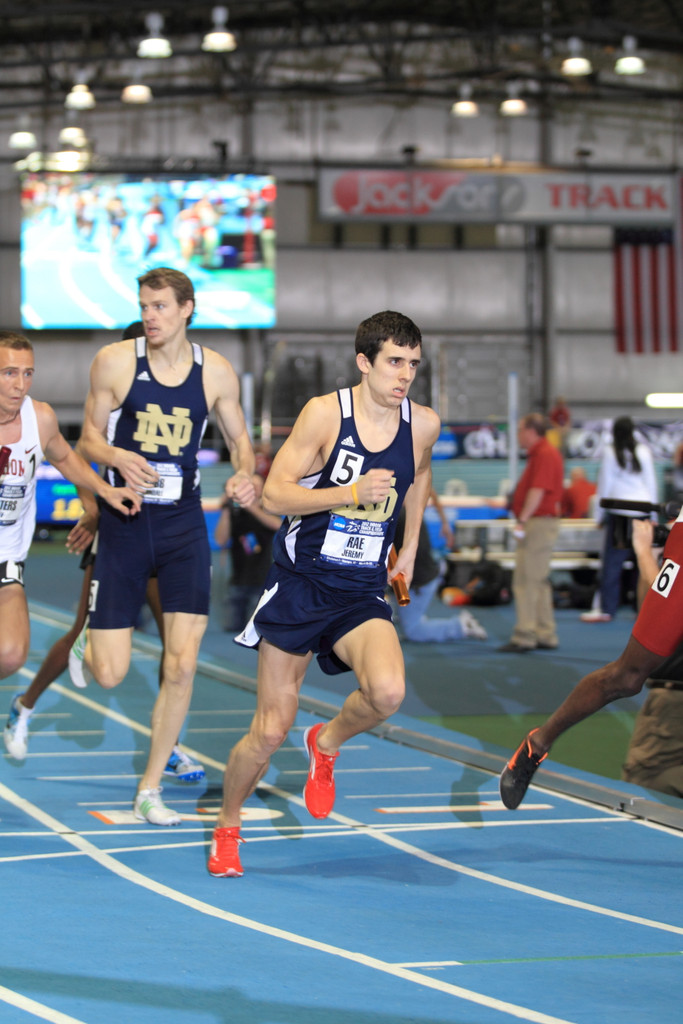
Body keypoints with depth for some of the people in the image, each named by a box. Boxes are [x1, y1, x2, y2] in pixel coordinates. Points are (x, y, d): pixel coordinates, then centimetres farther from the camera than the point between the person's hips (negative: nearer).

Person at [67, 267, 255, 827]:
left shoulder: (216, 371, -1)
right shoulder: (114, 361, -6)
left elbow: (239, 438, 11)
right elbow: (89, 436, 2)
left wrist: (245, 475, -11)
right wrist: (118, 458, -21)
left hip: (183, 523, 1)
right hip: (125, 522, -1)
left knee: (182, 665, -6)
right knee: (110, 674, -4)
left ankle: (149, 791, 10)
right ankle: (87, 642, 37)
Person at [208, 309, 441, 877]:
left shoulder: (423, 424, -1)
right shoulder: (325, 413, -13)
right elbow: (274, 494, -15)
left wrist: (409, 549, 23)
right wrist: (353, 493, -25)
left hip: (364, 593, 3)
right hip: (299, 584, -3)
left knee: (388, 691, -27)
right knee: (271, 731, 0)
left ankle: (327, 744, 6)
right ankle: (227, 829, 26)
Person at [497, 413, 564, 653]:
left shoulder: (545, 455, -15)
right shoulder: (539, 453, 18)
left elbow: (538, 491, -23)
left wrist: (523, 520, -25)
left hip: (539, 523, -11)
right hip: (537, 524, 11)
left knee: (526, 581, -11)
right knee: (538, 581, 14)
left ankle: (524, 637, -12)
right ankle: (545, 636, 19)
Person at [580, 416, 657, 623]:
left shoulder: (611, 453, -4)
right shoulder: (643, 451, 4)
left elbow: (604, 485, 0)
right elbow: (651, 483, 9)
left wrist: (600, 515, 8)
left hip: (620, 512, -3)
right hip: (643, 510, 3)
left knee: (612, 562, -1)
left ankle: (606, 609, -3)